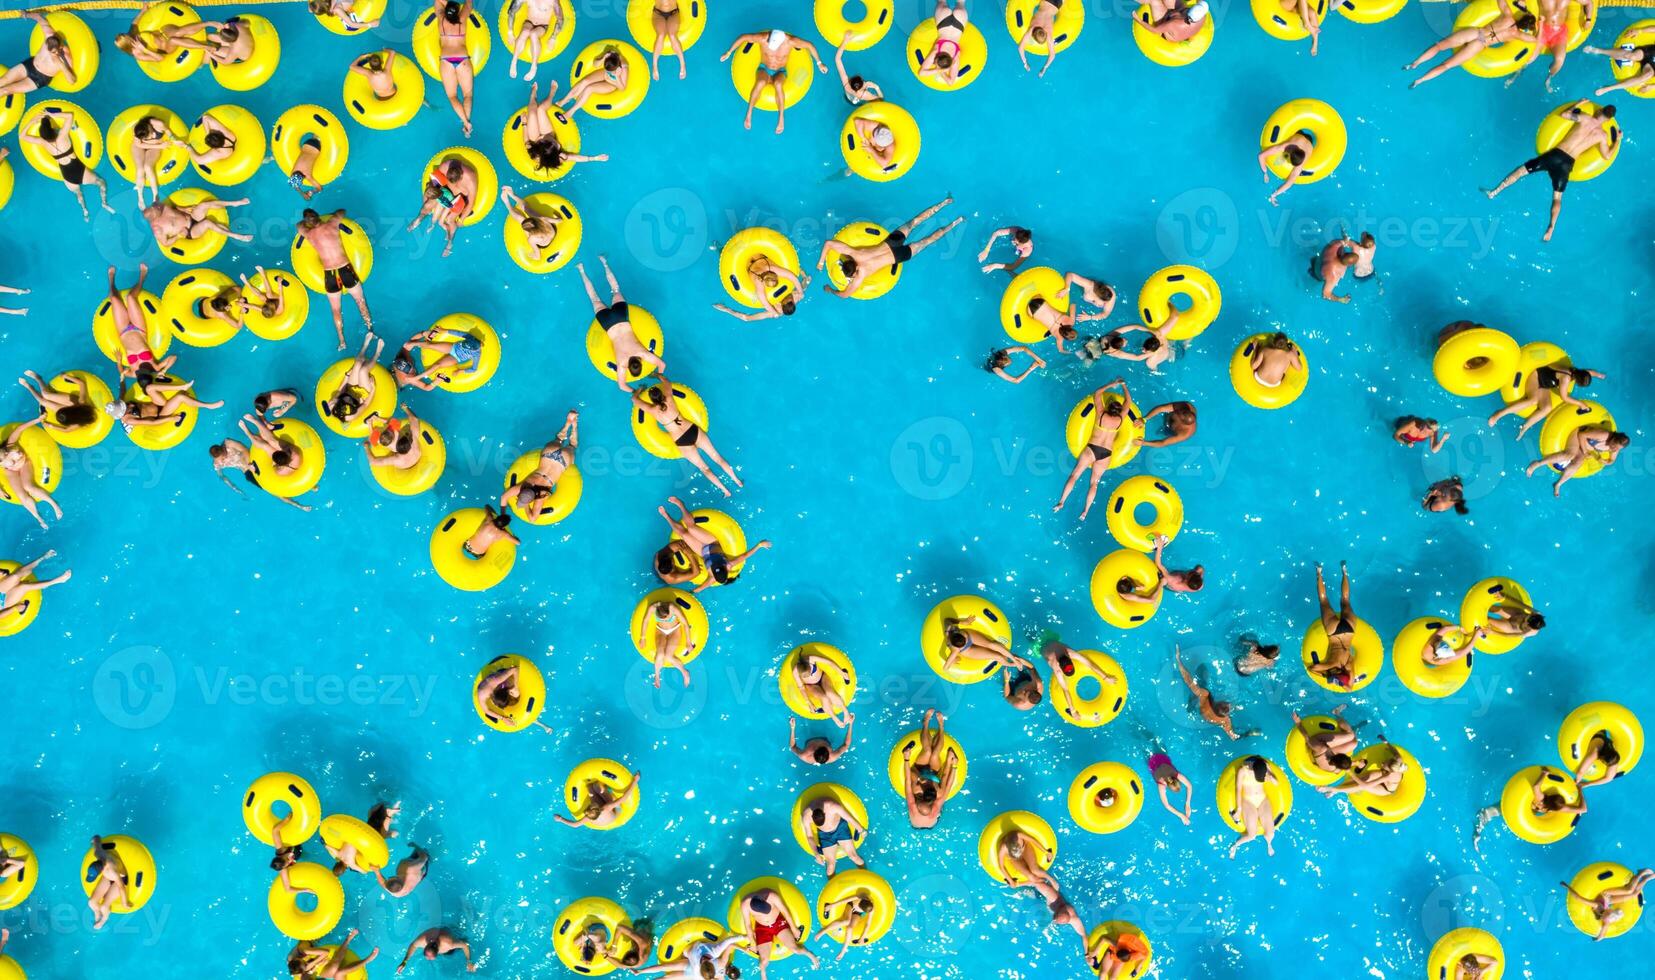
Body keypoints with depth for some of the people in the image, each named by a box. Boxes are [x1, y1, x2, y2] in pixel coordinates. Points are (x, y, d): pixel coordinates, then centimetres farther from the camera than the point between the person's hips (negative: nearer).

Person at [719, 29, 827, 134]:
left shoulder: (790, 41, -25)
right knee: (760, 83, -37)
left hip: (780, 72, 0)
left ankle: (781, 118, -27)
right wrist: (729, 53, -4)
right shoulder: (763, 38, -24)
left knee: (778, 85, -38)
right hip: (764, 69, 0)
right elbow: (743, 37, -10)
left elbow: (809, 45, -10)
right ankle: (749, 114, -22)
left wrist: (819, 63, -4)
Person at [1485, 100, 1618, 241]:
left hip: (1556, 154, -1)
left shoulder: (1586, 118, -2)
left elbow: (1564, 114, 9)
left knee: (1523, 169, 14)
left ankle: (1495, 191, 12)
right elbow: (1607, 155, 12)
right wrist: (1617, 141, 26)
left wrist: (1578, 104, 24)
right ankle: (1551, 228, -5)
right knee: (1557, 197, 9)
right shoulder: (1603, 135, 1)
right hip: (1567, 164, 1)